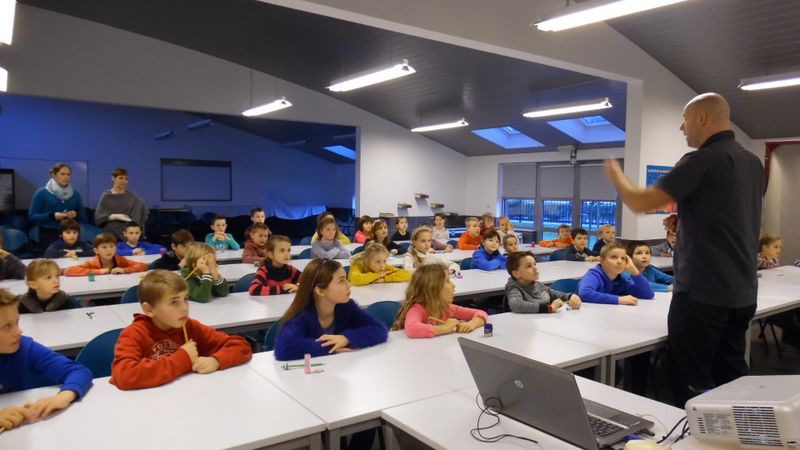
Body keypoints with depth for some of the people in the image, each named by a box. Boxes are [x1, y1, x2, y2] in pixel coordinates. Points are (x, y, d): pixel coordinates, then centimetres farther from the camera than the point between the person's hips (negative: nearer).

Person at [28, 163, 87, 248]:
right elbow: (32, 216, -2)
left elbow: (84, 219, 14)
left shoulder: (75, 194, 12)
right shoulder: (42, 193, 2)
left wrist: (76, 214, -8)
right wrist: (52, 216, -15)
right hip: (48, 235, -2)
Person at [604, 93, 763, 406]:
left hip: (703, 292, -8)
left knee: (692, 381, 2)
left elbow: (640, 203, -17)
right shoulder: (753, 163, 12)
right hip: (742, 292, 8)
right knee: (731, 375, 16)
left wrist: (616, 177, 1)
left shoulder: (703, 160, -15)